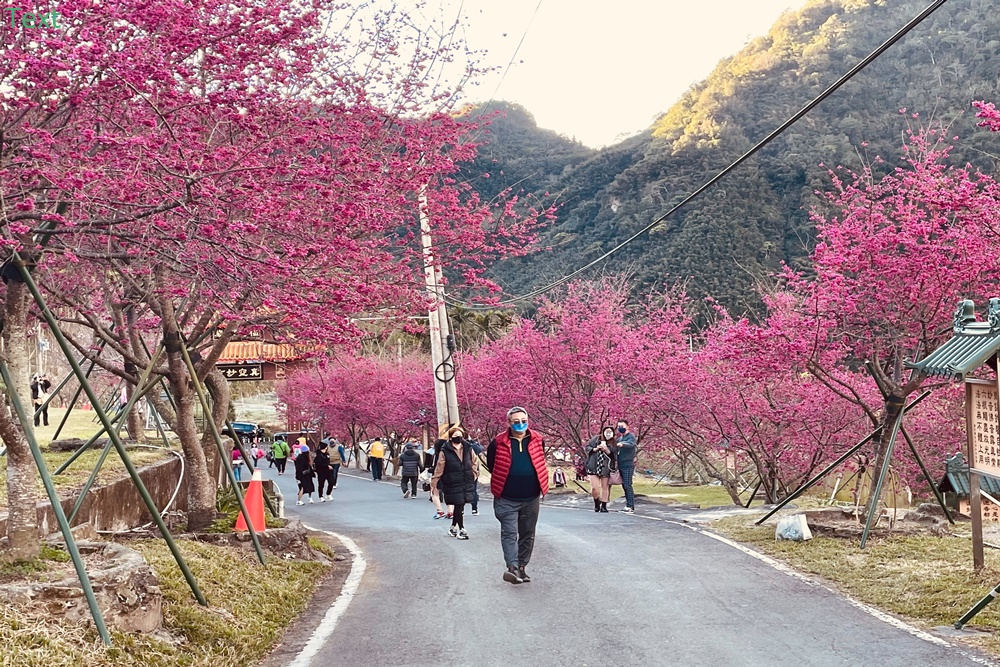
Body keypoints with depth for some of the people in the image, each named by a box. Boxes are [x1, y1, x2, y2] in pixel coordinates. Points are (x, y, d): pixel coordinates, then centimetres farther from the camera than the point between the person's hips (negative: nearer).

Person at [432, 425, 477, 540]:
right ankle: (461, 529, 9)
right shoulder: (445, 451, -9)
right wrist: (433, 483, -6)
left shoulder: (468, 449, 4)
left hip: (466, 483, 4)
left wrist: (474, 473, 11)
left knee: (458, 507, 11)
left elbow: (475, 461, 19)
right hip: (453, 484, -4)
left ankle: (453, 527, 28)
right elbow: (439, 468, -7)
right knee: (459, 506, -3)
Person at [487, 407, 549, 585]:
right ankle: (513, 567, -19)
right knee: (509, 533, -12)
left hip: (531, 498, 3)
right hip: (506, 499, -3)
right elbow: (491, 465, 7)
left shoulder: (538, 440, -2)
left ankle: (522, 568, 22)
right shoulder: (498, 443, -10)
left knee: (527, 535, 11)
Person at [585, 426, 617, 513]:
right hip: (594, 467, 0)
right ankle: (597, 503, 20)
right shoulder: (596, 439, 5)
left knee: (605, 487, 4)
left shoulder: (613, 444, 3)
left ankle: (604, 506, 15)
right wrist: (595, 449, -8)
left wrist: (607, 451, -16)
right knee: (594, 488, -7)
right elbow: (587, 446, 9)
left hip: (605, 468, 0)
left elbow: (614, 456, -1)